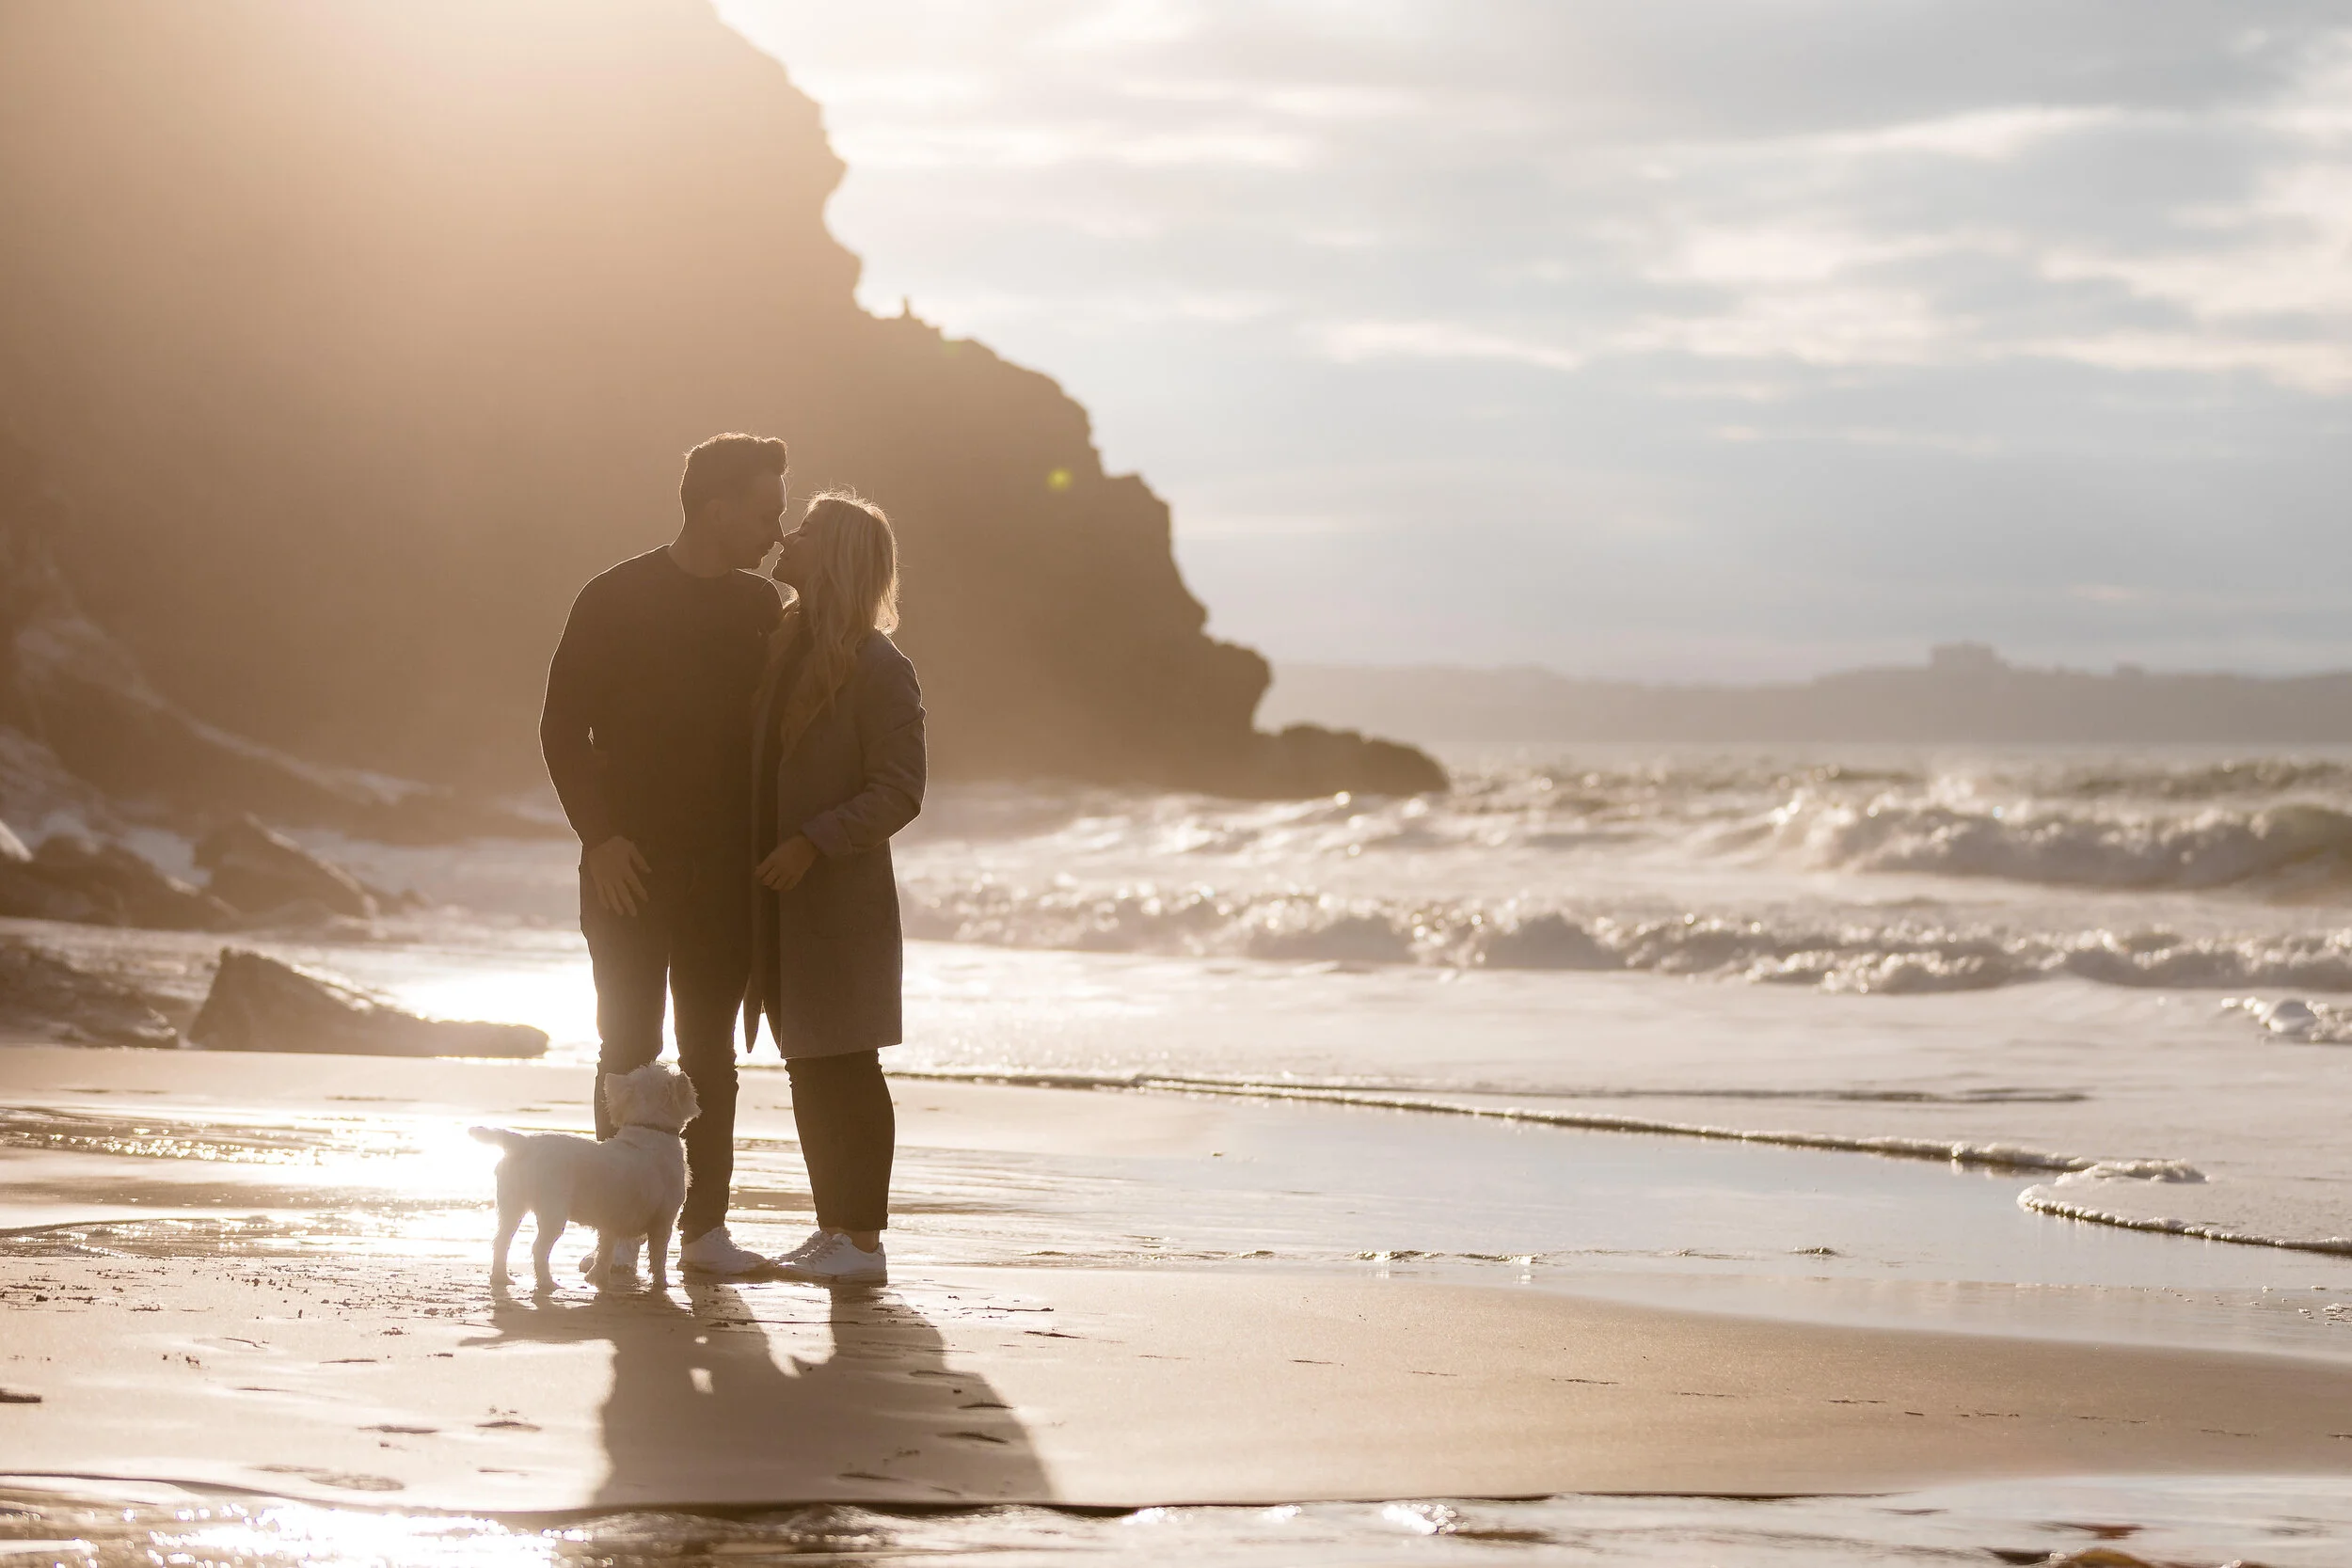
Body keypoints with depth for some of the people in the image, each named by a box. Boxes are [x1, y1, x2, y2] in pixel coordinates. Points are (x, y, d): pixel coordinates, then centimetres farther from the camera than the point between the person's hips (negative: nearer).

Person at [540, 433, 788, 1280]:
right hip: (630, 863, -4)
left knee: (710, 1050, 5)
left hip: (721, 869, 4)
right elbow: (563, 726, -4)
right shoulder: (615, 600, -5)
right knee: (629, 1048, -1)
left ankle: (704, 1228, 7)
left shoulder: (759, 607, 8)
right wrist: (599, 837, -12)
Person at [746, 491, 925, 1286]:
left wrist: (812, 843, -21)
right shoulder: (782, 646, 12)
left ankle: (864, 1241, -2)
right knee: (810, 1068, 11)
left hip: (842, 895, -8)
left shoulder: (877, 667, -11)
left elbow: (899, 790, -14)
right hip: (783, 898, 8)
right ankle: (834, 1227, 17)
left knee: (843, 1065, -6)